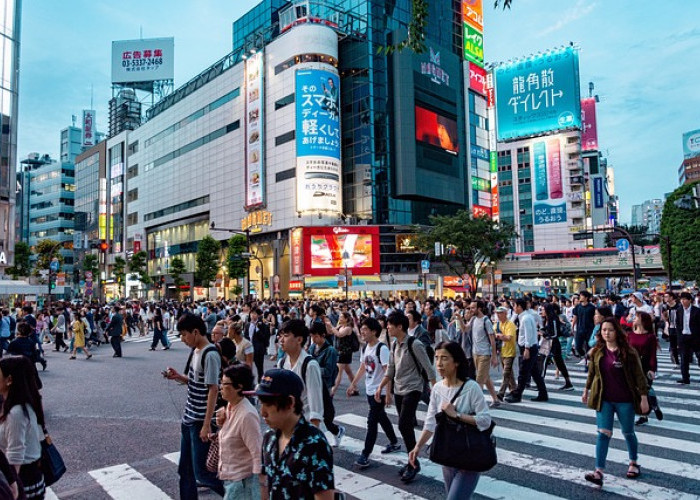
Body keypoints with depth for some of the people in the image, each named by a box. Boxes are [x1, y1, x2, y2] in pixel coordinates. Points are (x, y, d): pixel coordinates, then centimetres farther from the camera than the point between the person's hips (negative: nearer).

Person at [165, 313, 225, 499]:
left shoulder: (210, 355, -19)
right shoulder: (195, 351, 8)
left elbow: (213, 390, -20)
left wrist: (207, 424, -20)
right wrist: (178, 377, 0)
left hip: (201, 422, -9)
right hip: (188, 419, 9)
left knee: (201, 472, 0)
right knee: (185, 470, 16)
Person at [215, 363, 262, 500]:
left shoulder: (247, 415, -24)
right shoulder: (229, 407, 2)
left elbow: (258, 453, -22)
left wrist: (260, 487, -20)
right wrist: (222, 424, -3)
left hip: (242, 481, -8)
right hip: (229, 477, 8)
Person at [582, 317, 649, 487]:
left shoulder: (628, 352, -11)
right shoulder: (597, 352, 0)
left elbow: (639, 375, -9)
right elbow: (592, 372, 12)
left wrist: (643, 398, -11)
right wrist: (586, 390, 19)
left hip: (625, 401, -2)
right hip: (604, 400, 2)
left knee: (628, 433, 16)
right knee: (603, 433, -4)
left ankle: (634, 463, 41)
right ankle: (599, 472, -7)